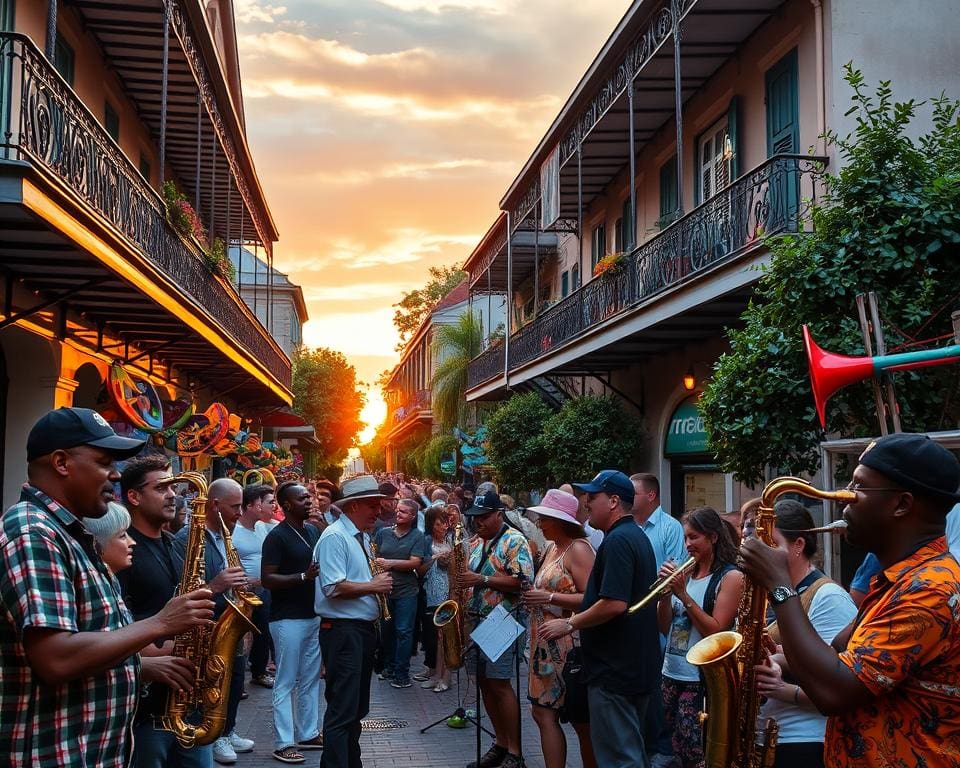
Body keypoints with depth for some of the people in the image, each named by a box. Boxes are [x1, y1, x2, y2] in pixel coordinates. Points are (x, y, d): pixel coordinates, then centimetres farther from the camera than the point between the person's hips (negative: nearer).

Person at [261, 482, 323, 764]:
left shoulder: (314, 531, 9)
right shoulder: (277, 536, -13)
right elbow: (267, 579, -18)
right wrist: (303, 576, -26)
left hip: (314, 615, 7)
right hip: (288, 619, -7)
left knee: (310, 680, 14)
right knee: (286, 683, 0)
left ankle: (308, 734, 24)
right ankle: (283, 743, 6)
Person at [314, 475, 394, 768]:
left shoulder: (362, 536, 14)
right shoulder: (334, 536, -15)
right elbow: (334, 587, -24)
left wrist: (377, 582, 4)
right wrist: (373, 586, -16)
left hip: (364, 628, 10)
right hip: (342, 631, -10)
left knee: (357, 707, 17)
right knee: (342, 710, -7)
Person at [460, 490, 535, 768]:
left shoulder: (515, 541, -10)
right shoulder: (478, 543, 15)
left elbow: (522, 581, -19)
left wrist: (482, 580, -22)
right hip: (476, 620, 8)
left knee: (499, 683, -9)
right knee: (484, 682, 10)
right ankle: (500, 744, 21)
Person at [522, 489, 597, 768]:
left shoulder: (578, 549, -14)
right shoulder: (552, 548, 14)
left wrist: (549, 597, -26)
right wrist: (533, 597, 7)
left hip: (571, 647, -9)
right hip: (547, 645, 9)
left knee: (582, 721, 2)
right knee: (543, 713, 8)